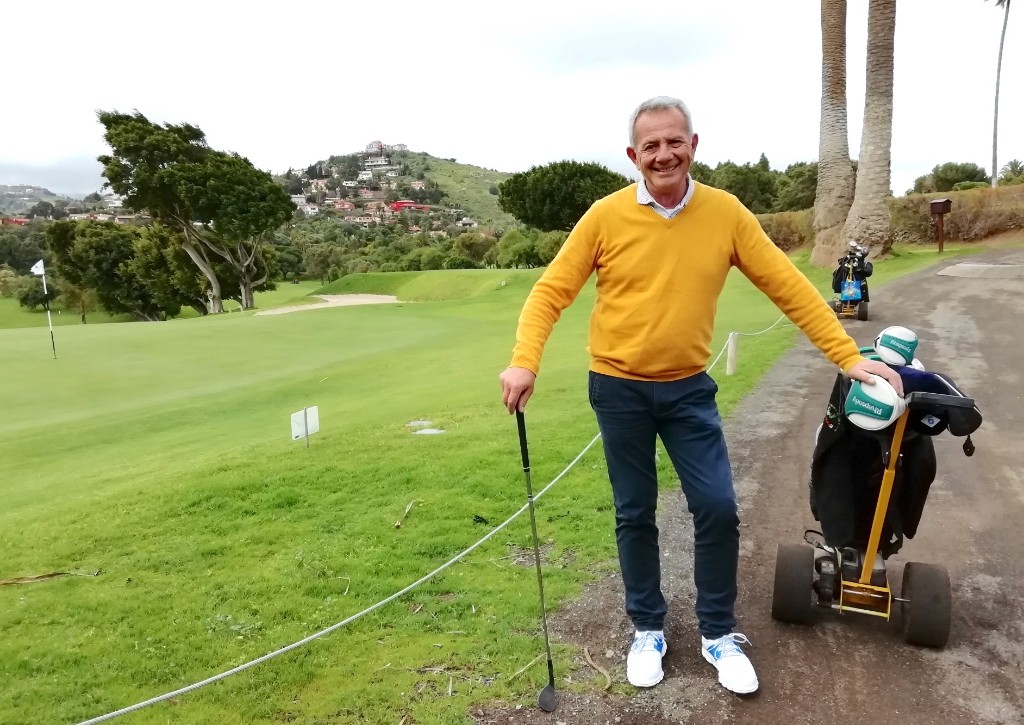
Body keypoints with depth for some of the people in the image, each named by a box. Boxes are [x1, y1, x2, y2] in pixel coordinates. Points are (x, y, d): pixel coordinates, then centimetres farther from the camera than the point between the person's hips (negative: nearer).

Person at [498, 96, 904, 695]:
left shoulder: (726, 213, -5)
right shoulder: (606, 216, -9)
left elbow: (789, 286, -2)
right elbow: (552, 291, -8)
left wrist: (848, 355, -4)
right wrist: (524, 361, -22)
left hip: (689, 388, 1)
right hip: (619, 389, -1)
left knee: (718, 508, 0)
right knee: (635, 514, 10)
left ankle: (720, 634, 23)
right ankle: (648, 629, 30)